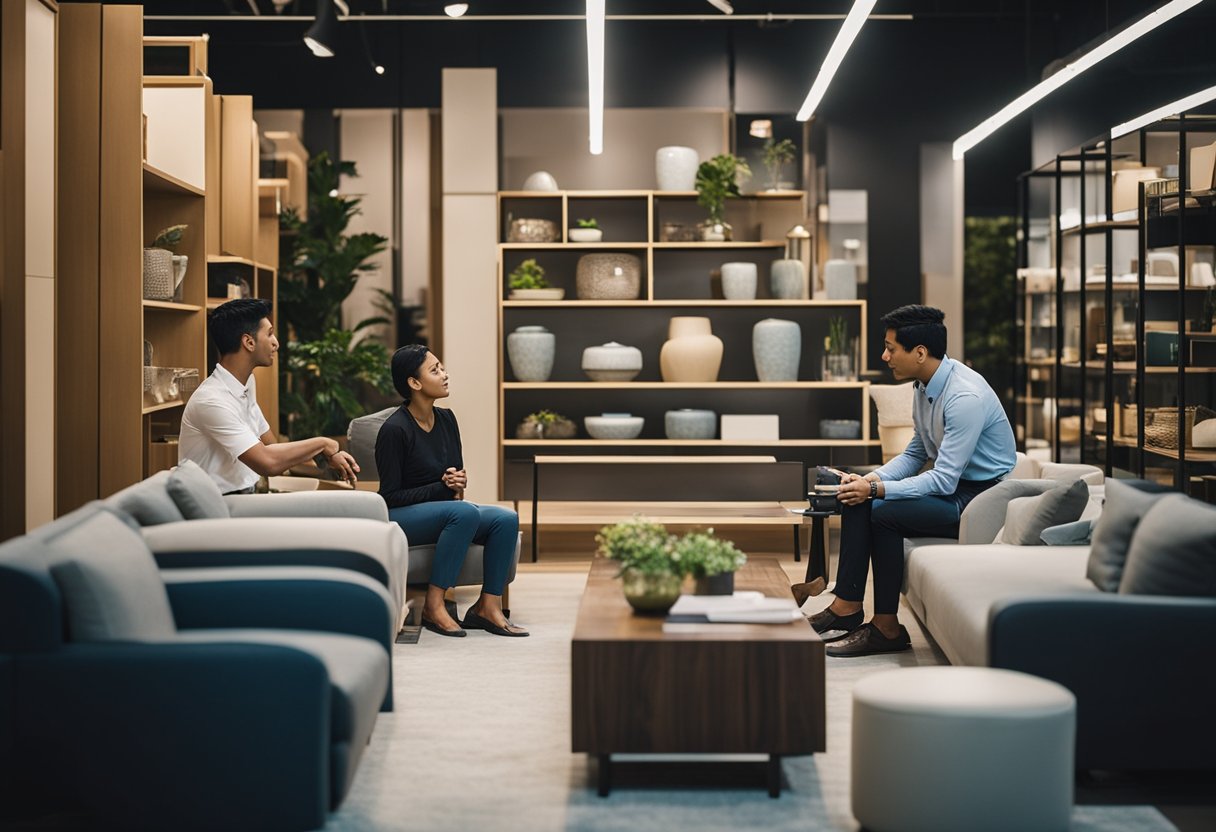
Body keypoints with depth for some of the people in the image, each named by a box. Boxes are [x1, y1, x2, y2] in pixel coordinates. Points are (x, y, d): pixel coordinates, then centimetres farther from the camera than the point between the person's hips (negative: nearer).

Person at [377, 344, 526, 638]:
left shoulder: (446, 419, 4)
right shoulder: (394, 429, -17)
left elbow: (457, 471, 16)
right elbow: (390, 496, -16)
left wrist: (458, 484, -9)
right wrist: (442, 487, -21)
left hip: (443, 510, 7)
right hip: (400, 518, -7)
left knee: (506, 519, -18)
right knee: (464, 513, -35)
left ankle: (487, 607, -15)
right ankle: (433, 606, -29)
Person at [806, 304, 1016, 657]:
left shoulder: (965, 397, -25)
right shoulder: (925, 386, 5)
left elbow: (943, 481, -27)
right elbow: (915, 455, 15)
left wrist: (876, 489, -25)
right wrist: (869, 480, -2)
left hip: (979, 496, -9)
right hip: (952, 485, 9)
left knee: (884, 512, -25)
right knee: (857, 502, -5)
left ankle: (886, 626, -14)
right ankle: (845, 607, -8)